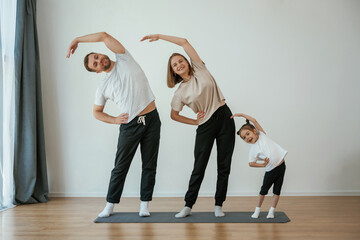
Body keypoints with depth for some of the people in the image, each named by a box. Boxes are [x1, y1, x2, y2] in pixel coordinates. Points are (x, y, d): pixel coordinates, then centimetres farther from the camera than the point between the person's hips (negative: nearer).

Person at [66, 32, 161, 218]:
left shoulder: (124, 60, 4)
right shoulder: (103, 87, 6)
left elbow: (104, 36, -3)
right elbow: (97, 112, 15)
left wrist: (77, 40, 5)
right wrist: (114, 120, -2)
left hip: (151, 119, 0)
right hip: (130, 125, 0)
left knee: (149, 166, 3)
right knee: (120, 166, 3)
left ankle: (144, 204, 14)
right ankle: (110, 205, 15)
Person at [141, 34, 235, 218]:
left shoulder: (199, 69, 2)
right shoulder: (180, 92, 1)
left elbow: (184, 42, 1)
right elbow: (174, 115, 10)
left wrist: (159, 36, 4)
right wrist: (195, 121, 2)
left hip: (225, 118, 1)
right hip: (205, 125, -1)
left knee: (224, 166, 2)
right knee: (199, 167, 0)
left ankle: (218, 205, 11)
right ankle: (188, 206, 10)